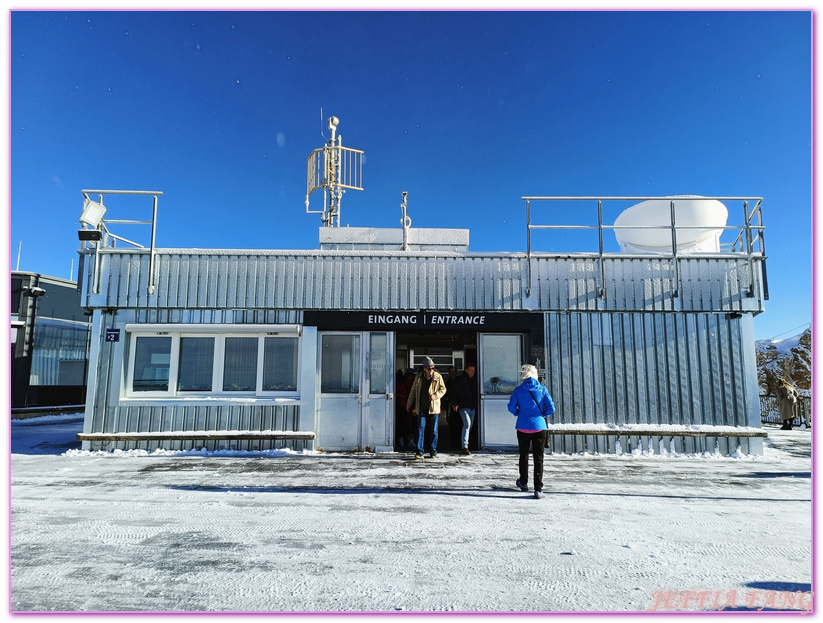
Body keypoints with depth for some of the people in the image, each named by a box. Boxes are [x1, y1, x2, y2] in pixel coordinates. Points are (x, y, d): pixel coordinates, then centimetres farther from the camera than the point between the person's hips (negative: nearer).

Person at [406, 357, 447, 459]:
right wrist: (409, 403, 17)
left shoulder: (438, 377, -1)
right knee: (420, 429, -5)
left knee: (433, 431, 6)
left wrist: (435, 395, -14)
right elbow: (413, 390, 14)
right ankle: (419, 452, -2)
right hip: (422, 408, 1)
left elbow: (443, 389, 3)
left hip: (433, 408, -1)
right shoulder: (418, 377, 3)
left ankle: (433, 452, 19)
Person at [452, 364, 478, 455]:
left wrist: (476, 405, 15)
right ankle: (464, 447, -19)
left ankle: (465, 444, 28)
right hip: (463, 407, -7)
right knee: (467, 424, -18)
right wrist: (455, 404, -17)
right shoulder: (461, 379, -8)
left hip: (472, 407, 7)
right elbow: (454, 393, -10)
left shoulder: (474, 380, 12)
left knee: (469, 426, 13)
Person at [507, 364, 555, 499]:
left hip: (523, 427, 1)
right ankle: (538, 490, 0)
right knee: (538, 458, 4)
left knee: (524, 455, 19)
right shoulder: (542, 389, -2)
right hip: (539, 426, -1)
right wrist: (543, 415, 13)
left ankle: (523, 483, 34)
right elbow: (551, 408, -5)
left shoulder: (518, 390, -1)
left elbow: (511, 407, -5)